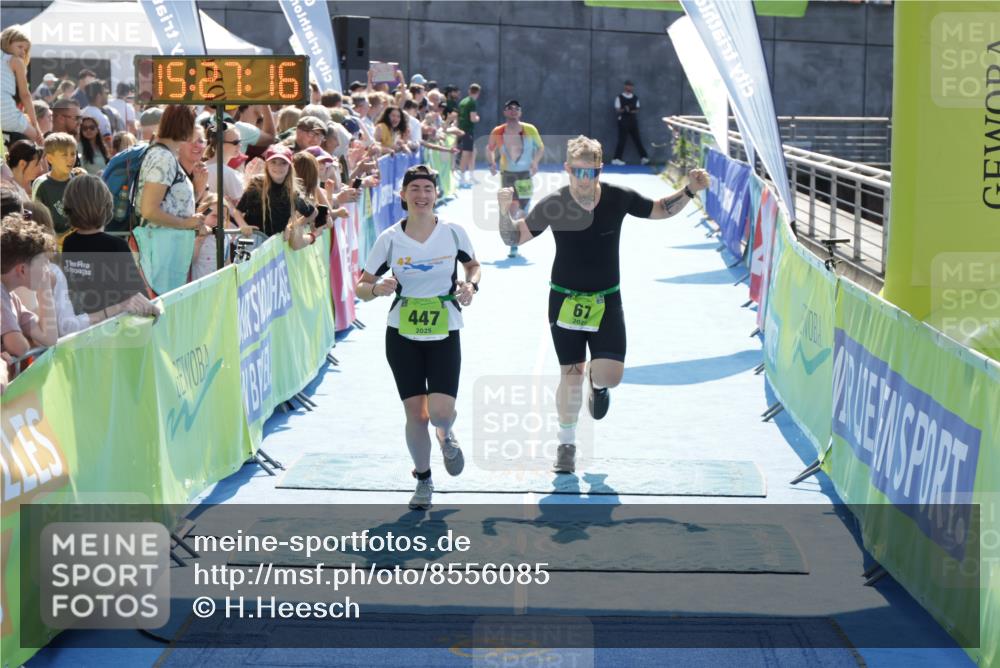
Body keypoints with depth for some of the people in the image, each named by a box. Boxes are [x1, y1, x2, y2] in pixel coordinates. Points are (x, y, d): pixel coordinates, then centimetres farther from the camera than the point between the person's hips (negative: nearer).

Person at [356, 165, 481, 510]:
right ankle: (423, 480, 23)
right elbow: (361, 286, -1)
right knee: (415, 414, 0)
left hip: (444, 334, -1)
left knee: (440, 412, -15)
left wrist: (471, 284, -8)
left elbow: (473, 265, 14)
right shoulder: (390, 239, -6)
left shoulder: (453, 233, -5)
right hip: (402, 335, 1)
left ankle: (446, 436, 23)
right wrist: (377, 289, -23)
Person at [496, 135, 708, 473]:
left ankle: (597, 384, 29)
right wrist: (505, 211, -23)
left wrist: (689, 191, -8)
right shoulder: (553, 205, -13)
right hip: (565, 300, -1)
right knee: (571, 374, 3)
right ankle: (567, 444, 23)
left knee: (611, 374, -11)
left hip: (606, 300, 1)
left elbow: (660, 209, 7)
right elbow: (514, 237, -3)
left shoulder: (619, 198, -10)